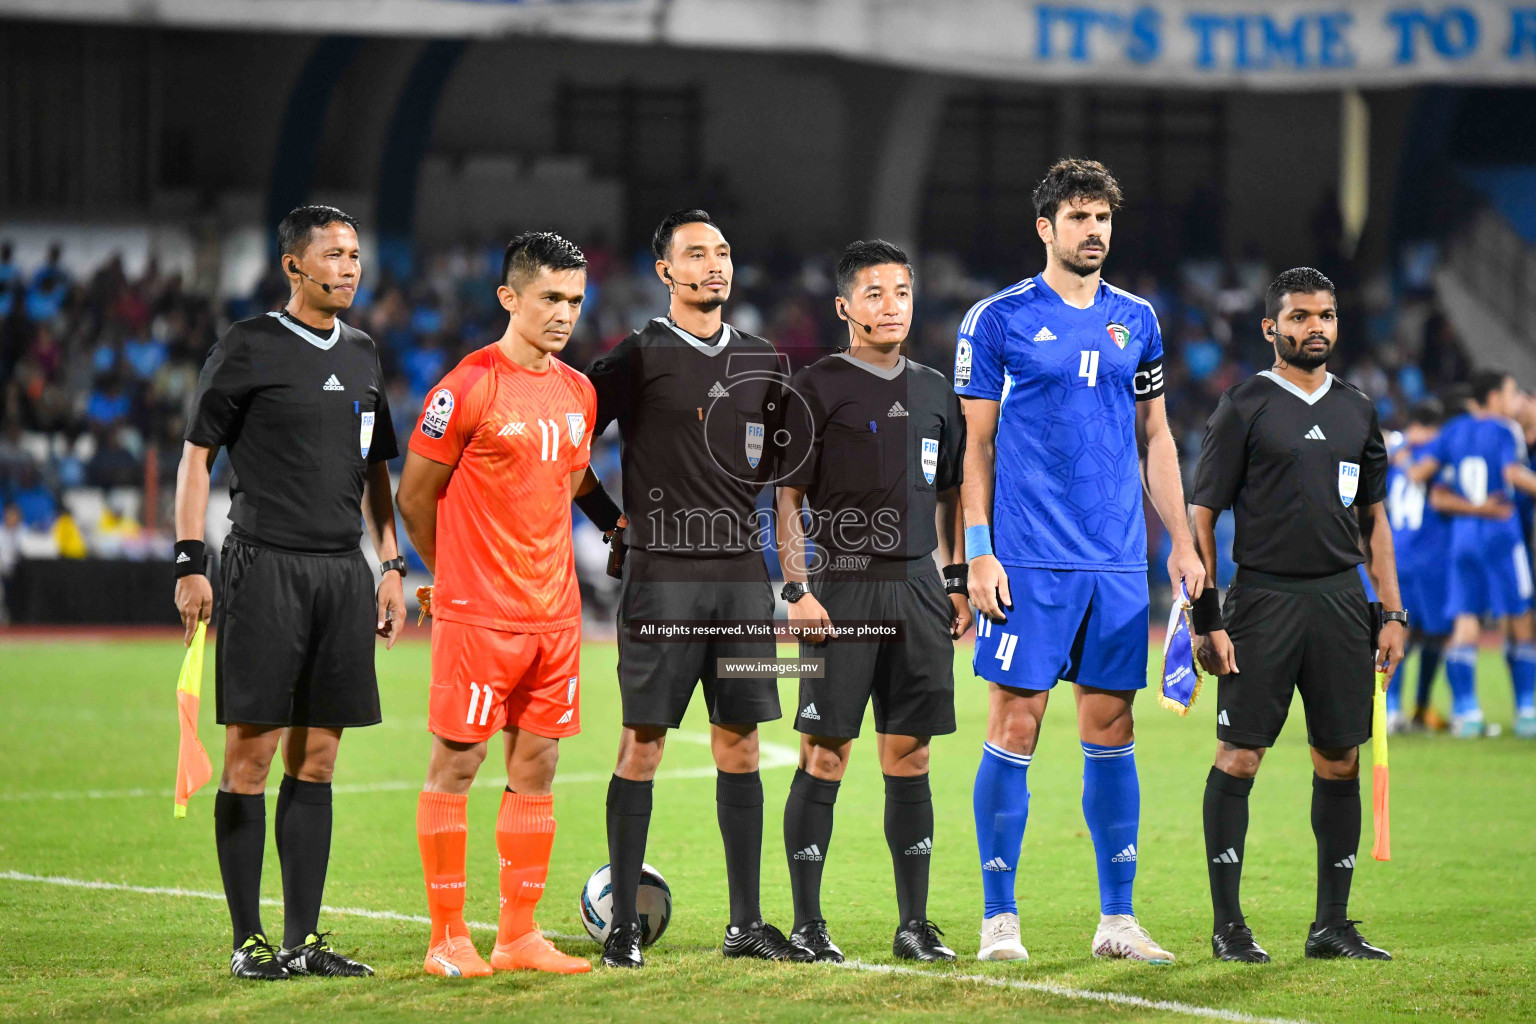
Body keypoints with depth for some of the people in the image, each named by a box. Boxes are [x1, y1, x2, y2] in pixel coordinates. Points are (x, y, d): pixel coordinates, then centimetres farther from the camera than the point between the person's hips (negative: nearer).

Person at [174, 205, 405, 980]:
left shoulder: (361, 355, 15)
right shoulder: (248, 348, -3)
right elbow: (196, 454, -3)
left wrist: (391, 567, 15)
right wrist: (189, 564, -10)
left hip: (344, 570, 6)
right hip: (264, 567, -6)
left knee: (317, 761, 7)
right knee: (251, 754, -4)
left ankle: (303, 939, 10)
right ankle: (249, 941, 0)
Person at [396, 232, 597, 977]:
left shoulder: (578, 392, 11)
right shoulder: (470, 386, -10)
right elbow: (415, 496, -4)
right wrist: (458, 575, 7)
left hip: (555, 611, 7)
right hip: (478, 613, -6)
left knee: (536, 766, 7)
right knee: (457, 763, -2)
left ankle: (519, 935, 13)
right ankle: (448, 938, 3)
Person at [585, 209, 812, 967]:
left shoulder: (760, 361, 14)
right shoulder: (639, 356, -3)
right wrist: (618, 519, -5)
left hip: (742, 570, 5)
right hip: (663, 572, -5)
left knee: (739, 744, 6)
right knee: (643, 741, -4)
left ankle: (746, 924, 11)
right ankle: (623, 924, 1)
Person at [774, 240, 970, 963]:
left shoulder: (934, 391, 15)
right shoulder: (817, 389, -2)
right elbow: (787, 498, -4)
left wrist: (956, 581, 13)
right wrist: (797, 590, -12)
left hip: (917, 589, 5)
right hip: (843, 589, -5)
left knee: (909, 756, 6)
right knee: (825, 755, -5)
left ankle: (914, 923, 10)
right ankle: (807, 924, 1)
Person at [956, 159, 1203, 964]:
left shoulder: (1136, 321, 12)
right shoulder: (999, 320, 0)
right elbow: (975, 445, 0)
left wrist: (1182, 541, 11)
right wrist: (979, 552, -7)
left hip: (1118, 564, 4)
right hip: (1029, 562, -4)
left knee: (1110, 729, 5)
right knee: (1015, 725, -3)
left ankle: (1117, 919, 10)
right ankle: (999, 919, 3)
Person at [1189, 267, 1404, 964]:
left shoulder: (1356, 411, 14)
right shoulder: (1243, 407, -1)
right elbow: (1200, 516, -3)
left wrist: (1392, 613, 12)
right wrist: (1207, 620, -10)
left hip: (1341, 603, 5)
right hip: (1263, 599, -5)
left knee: (1339, 761, 4)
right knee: (1238, 756, -6)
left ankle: (1332, 925, 11)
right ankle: (1228, 925, 0)